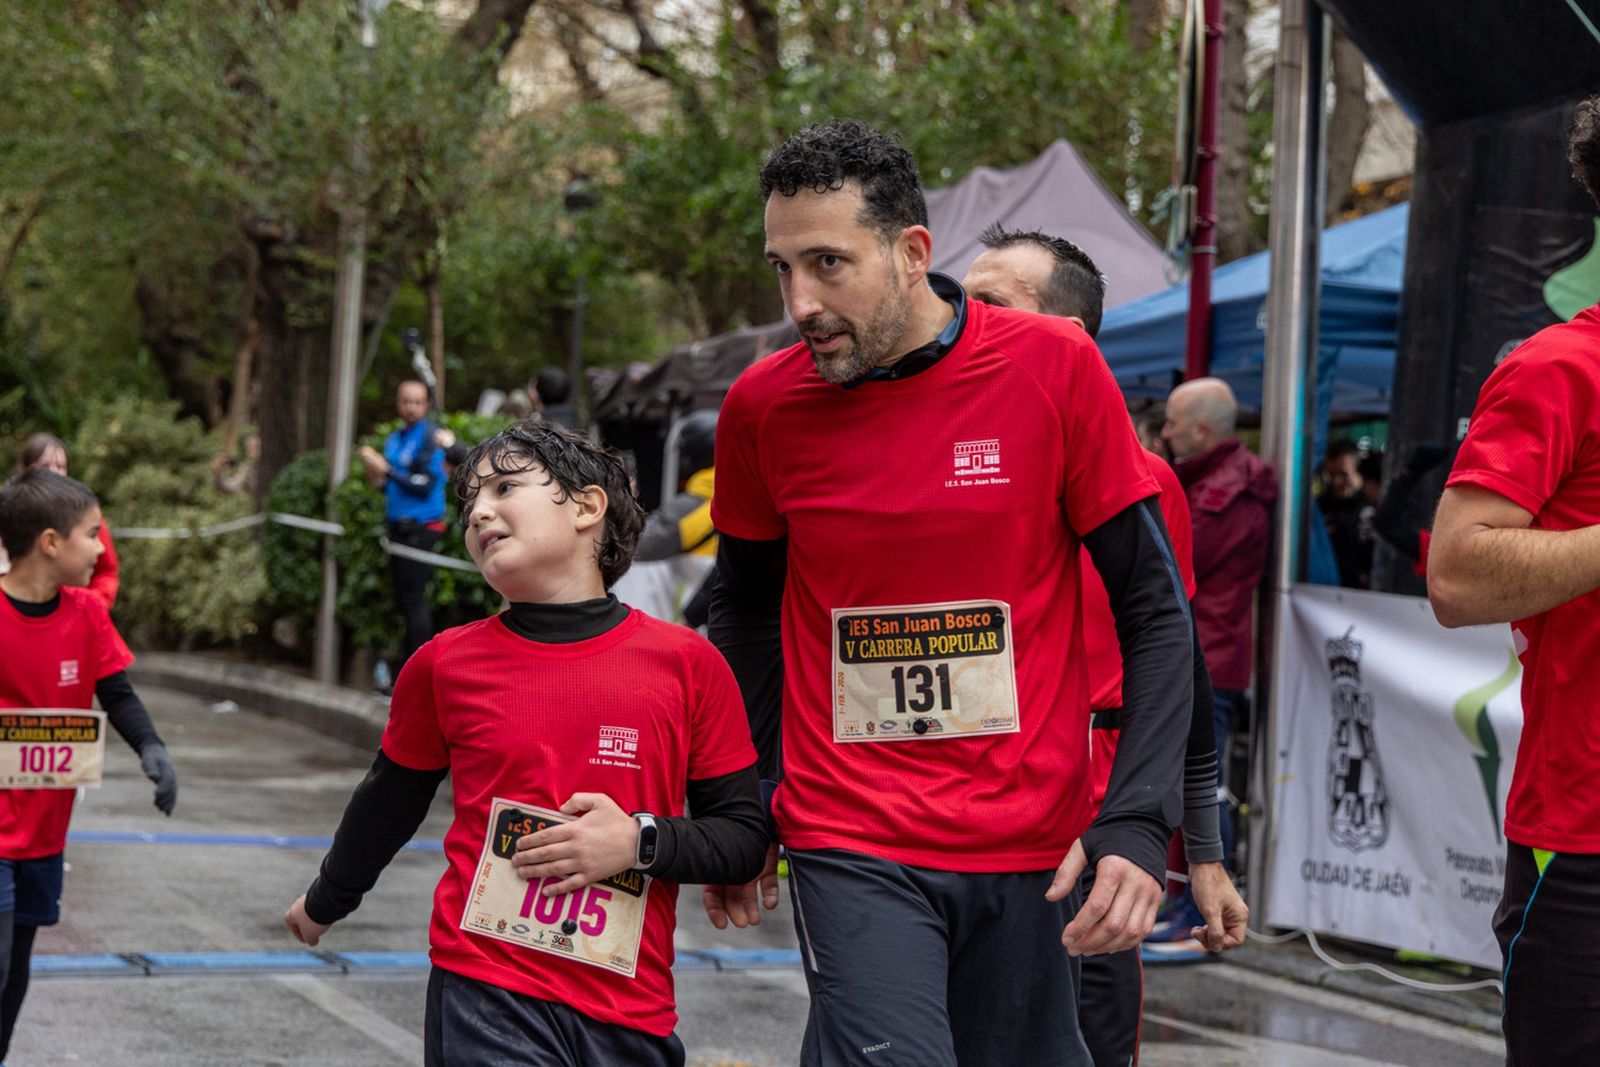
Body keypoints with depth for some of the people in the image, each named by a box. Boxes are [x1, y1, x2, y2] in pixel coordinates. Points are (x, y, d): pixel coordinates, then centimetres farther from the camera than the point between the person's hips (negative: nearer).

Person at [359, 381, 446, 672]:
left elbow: (424, 485, -17)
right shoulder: (395, 439, 15)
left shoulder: (430, 437, -9)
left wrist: (387, 470, -15)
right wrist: (379, 480, 3)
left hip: (420, 528, -9)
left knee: (414, 599, -9)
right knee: (404, 601, 13)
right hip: (399, 527, 9)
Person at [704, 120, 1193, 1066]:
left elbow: (1156, 609, -2)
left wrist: (1138, 825, -12)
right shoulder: (763, 406, -2)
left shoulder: (1056, 368, -6)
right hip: (851, 848, 0)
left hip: (1032, 846, 1)